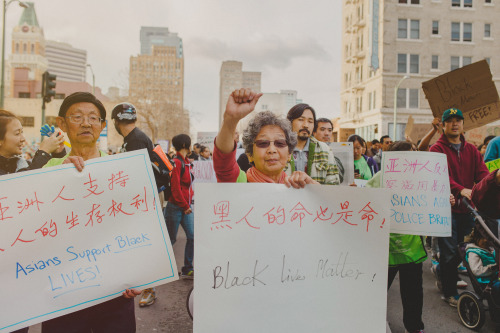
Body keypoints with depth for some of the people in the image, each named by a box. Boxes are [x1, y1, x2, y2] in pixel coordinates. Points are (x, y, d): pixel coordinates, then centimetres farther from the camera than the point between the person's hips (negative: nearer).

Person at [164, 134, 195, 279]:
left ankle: (187, 270, 14)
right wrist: (184, 206, -16)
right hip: (175, 207, -8)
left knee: (192, 236, 4)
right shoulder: (176, 162, -14)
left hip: (186, 207, 8)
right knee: (171, 239, 3)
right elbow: (175, 187, -19)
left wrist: (189, 204, 11)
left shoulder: (186, 162, 14)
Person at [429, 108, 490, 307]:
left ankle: (442, 272, 39)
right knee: (449, 252, 0)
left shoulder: (471, 150, 14)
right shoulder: (437, 149, -2)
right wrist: (459, 189, -33)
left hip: (467, 206, 5)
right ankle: (450, 292, 15)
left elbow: (482, 173, 1)